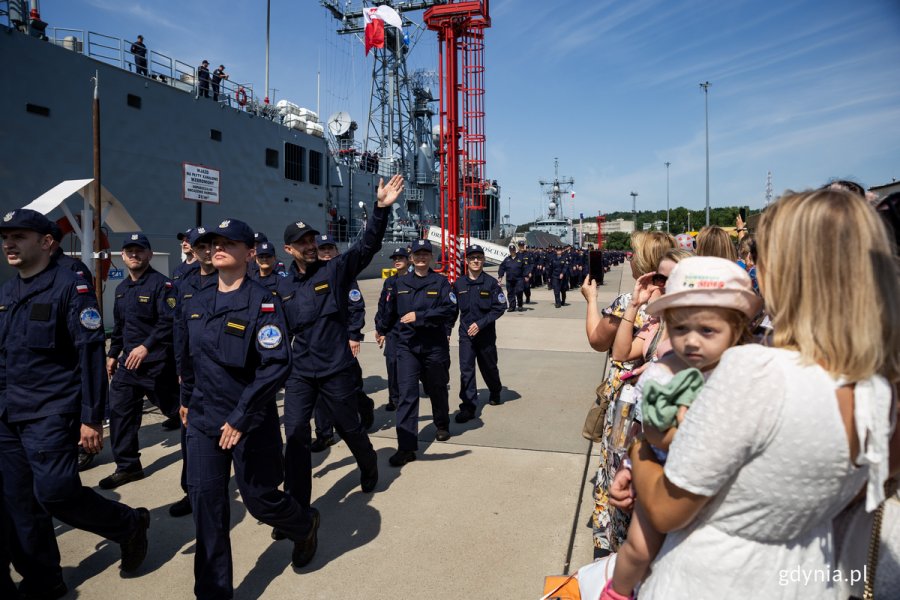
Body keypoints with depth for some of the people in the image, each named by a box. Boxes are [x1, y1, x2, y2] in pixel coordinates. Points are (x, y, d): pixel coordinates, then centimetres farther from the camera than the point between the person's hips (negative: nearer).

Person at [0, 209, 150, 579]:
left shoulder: (69, 287, -11)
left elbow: (90, 356, -16)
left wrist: (91, 418, -18)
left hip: (51, 412, -7)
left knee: (55, 492, -11)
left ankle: (130, 526, 14)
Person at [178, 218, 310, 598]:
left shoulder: (262, 303, -15)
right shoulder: (195, 305, 5)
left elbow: (277, 365, -22)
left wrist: (241, 417, -23)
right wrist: (186, 399, 27)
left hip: (250, 421, -5)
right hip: (203, 418, 5)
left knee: (259, 498, 7)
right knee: (205, 498, 3)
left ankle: (303, 528, 41)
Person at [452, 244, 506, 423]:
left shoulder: (491, 283, -8)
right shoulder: (458, 284, 0)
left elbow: (500, 307, -10)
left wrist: (480, 324, -17)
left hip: (486, 334, -1)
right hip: (466, 334, 1)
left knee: (489, 367, 16)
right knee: (466, 370, -6)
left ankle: (495, 393, 44)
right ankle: (468, 406, 0)